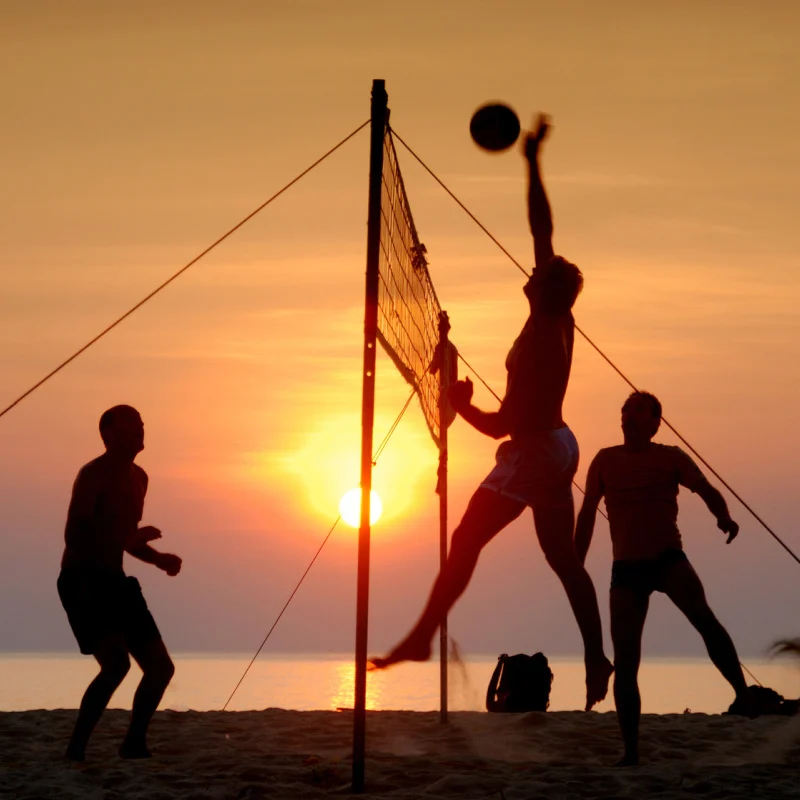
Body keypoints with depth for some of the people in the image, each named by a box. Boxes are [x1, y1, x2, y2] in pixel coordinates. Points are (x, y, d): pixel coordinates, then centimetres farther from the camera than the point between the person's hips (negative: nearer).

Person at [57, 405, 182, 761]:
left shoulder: (138, 477, 14)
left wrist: (158, 558, 8)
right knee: (117, 663, -25)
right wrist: (136, 537, -22)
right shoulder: (93, 475, -13)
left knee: (161, 667, 7)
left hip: (114, 582, 9)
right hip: (82, 581, -9)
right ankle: (76, 750, -16)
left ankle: (134, 744, 23)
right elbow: (74, 536, -22)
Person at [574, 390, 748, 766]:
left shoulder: (670, 457, 2)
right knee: (625, 660, -4)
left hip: (668, 558, -2)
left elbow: (707, 491, -5)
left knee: (702, 616, -32)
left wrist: (725, 519, -28)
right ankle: (631, 751, 4)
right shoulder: (606, 460, 7)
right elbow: (587, 514, 13)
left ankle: (744, 696, -27)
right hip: (627, 568, 2)